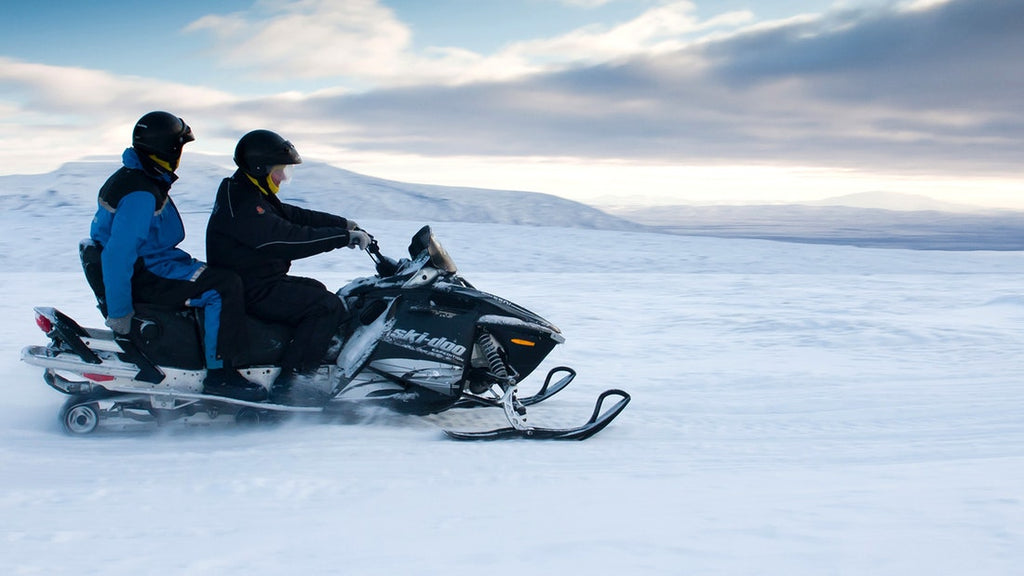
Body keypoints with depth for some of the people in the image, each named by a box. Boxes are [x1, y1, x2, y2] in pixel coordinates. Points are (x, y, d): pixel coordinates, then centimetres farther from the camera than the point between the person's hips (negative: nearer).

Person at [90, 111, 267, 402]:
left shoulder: (142, 179, 12)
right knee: (225, 286, -22)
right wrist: (118, 310, -25)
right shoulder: (139, 194, -21)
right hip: (144, 274, -11)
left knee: (222, 277, 16)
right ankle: (220, 374, -20)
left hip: (152, 262, 11)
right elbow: (117, 254, -27)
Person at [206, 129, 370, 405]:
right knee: (328, 306, -18)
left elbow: (295, 216, 16)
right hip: (251, 292, -12)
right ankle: (289, 385, -18)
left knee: (316, 291, 26)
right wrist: (344, 237, -24)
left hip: (258, 281, 12)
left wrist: (343, 224, 9)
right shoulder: (243, 206, -21)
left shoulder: (256, 196, 14)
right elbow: (289, 240, -28)